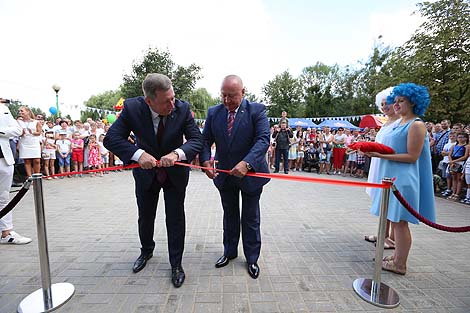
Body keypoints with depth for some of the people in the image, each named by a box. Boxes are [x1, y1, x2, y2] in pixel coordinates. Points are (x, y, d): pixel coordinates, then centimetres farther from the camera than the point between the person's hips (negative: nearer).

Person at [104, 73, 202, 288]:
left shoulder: (182, 108, -21)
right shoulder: (132, 108, -21)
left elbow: (197, 139, -22)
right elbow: (110, 138, -22)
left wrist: (177, 153, -42)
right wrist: (138, 153, -40)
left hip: (175, 172, -1)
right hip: (146, 170, 2)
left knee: (176, 219, 4)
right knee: (145, 217, 20)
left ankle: (176, 264, 25)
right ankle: (146, 251, 50)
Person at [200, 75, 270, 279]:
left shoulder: (257, 110, -12)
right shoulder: (213, 112, -1)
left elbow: (263, 139, -22)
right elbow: (205, 140, -1)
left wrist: (246, 163, -36)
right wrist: (205, 161, -22)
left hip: (250, 173, -3)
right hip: (224, 174, 4)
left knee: (250, 219, 12)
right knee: (229, 215, 21)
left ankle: (252, 258, 34)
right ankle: (229, 251, 42)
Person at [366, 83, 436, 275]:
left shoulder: (416, 125, -11)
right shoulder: (400, 124, 15)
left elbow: (412, 157, -17)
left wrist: (381, 155, -23)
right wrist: (376, 150, 6)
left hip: (403, 180, -9)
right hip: (392, 178, 9)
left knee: (400, 221, -1)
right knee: (394, 219, 15)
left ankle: (400, 265, 12)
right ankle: (397, 256, 28)